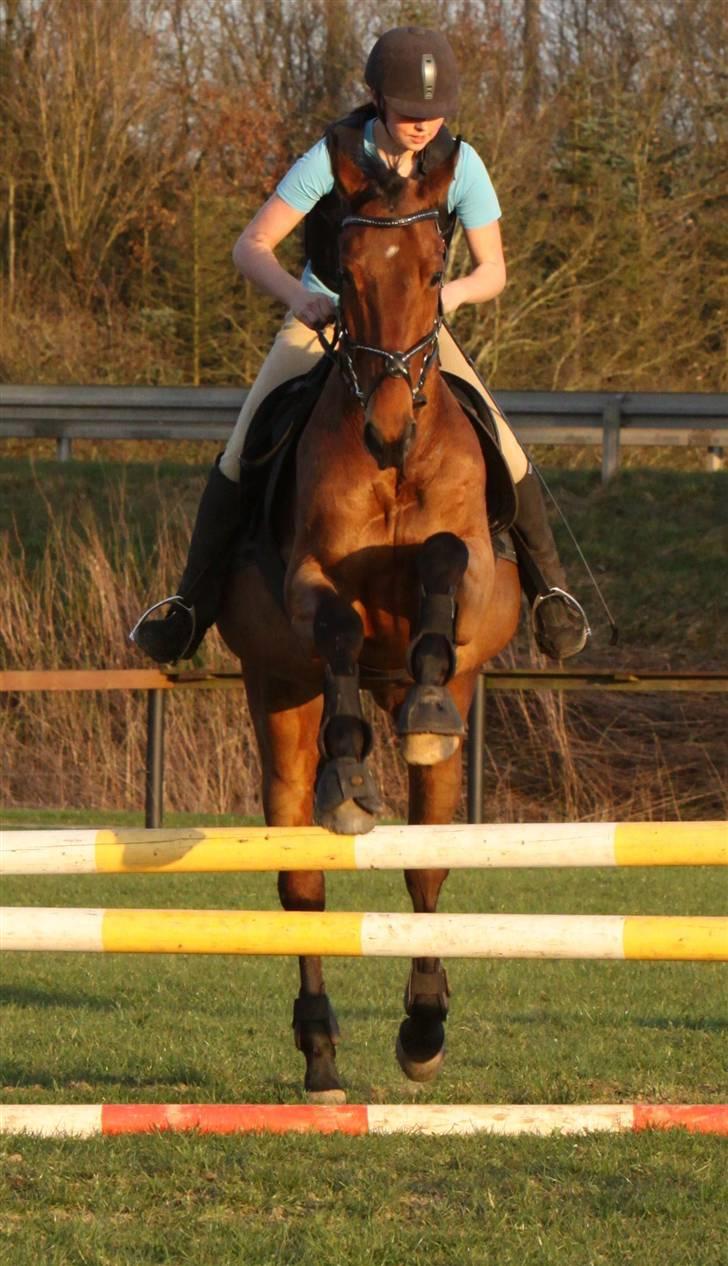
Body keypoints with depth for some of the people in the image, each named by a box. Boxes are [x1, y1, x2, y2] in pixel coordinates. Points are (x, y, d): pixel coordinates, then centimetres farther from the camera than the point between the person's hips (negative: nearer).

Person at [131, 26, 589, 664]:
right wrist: (297, 295, -40)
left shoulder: (460, 166, -16)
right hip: (323, 321, -1)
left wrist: (455, 291, -32)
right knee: (244, 450, -21)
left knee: (502, 454, -16)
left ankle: (548, 583, 8)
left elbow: (493, 270, -9)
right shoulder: (334, 157, -22)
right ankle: (195, 601, -8)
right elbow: (251, 247, -20)